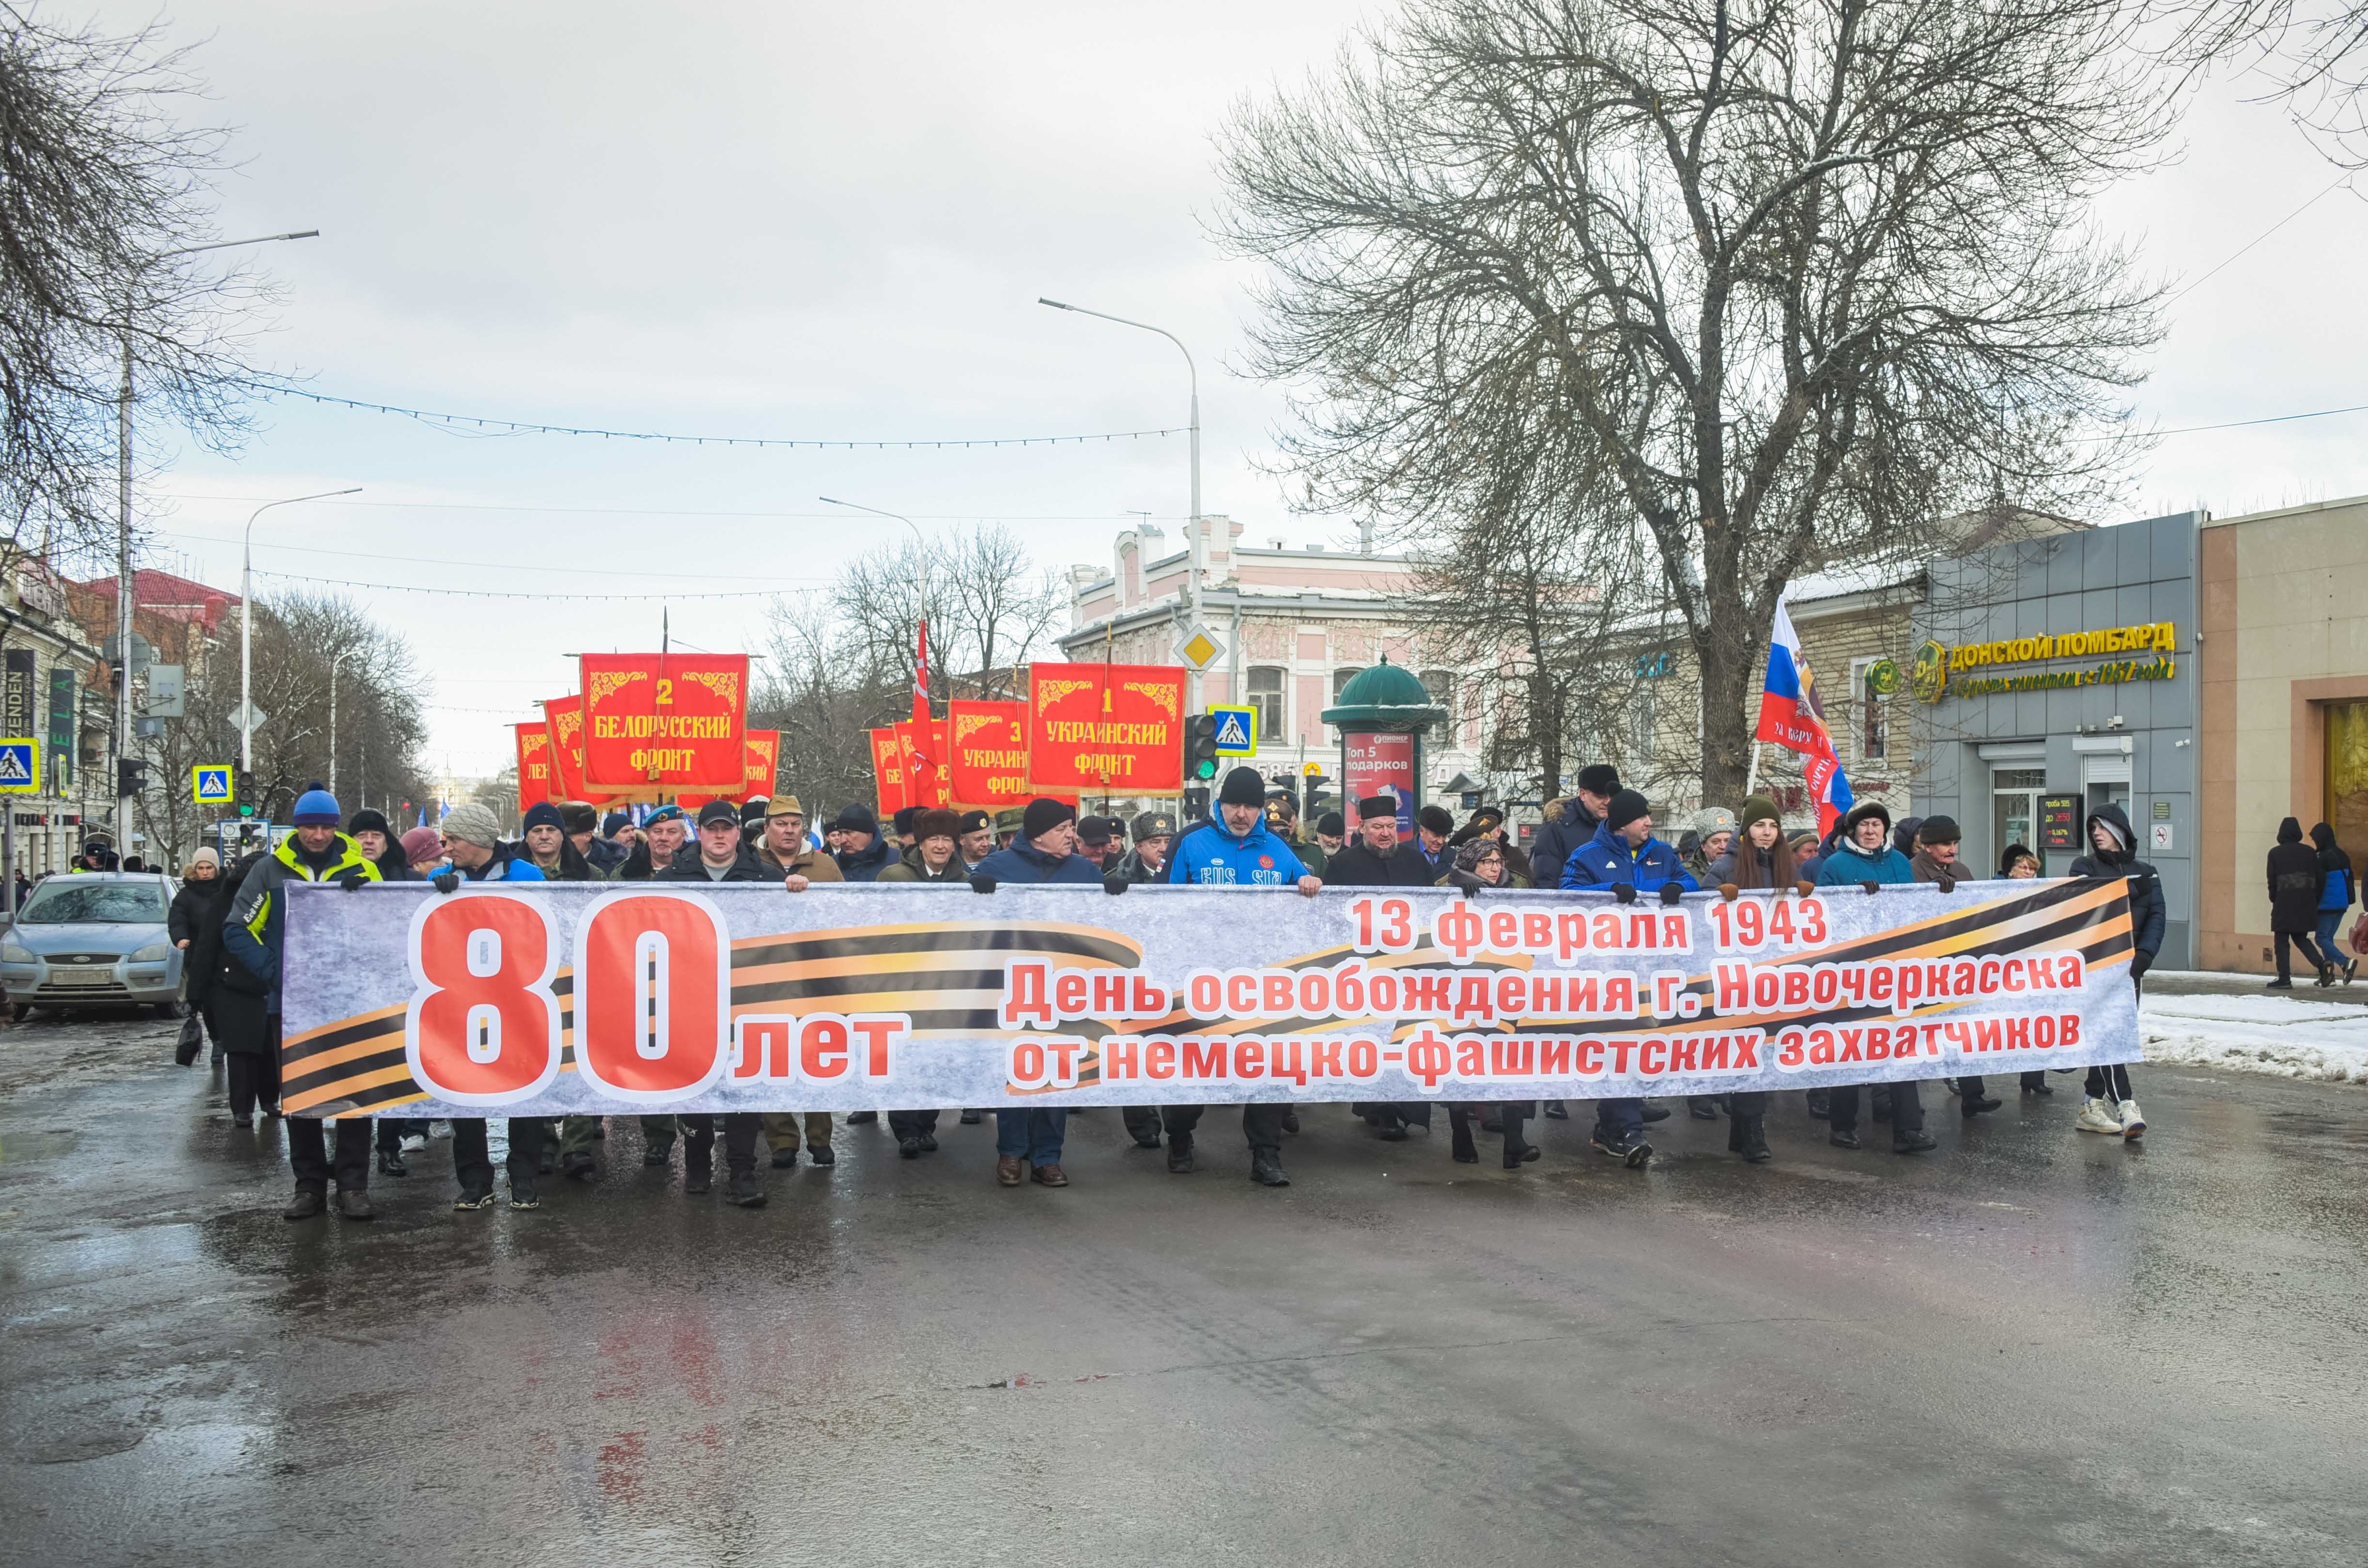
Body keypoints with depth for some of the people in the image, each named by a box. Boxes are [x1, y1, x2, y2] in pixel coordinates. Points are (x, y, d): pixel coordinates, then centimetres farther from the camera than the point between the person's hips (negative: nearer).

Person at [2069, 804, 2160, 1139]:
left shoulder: (2145, 873, 13)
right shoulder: (2085, 868, 4)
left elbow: (2157, 915, 1)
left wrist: (2143, 955, -14)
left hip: (2131, 967, 4)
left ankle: (2091, 1105, 16)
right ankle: (2127, 1108, -21)